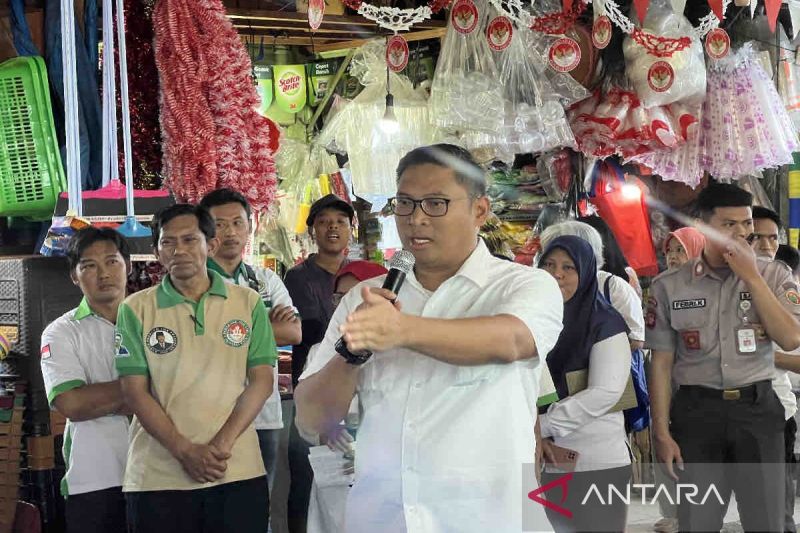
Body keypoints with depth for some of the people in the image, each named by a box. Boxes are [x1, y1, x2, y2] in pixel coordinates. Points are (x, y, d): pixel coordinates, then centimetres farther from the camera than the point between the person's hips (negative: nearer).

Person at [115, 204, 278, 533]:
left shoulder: (248, 302, 6)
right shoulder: (136, 309, 3)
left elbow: (261, 380, 1)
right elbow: (135, 391, -2)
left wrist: (222, 443, -12)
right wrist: (186, 451, -12)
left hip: (240, 472, 1)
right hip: (158, 478, 0)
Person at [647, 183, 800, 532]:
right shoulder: (670, 286, -1)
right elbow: (661, 364, 1)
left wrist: (751, 277, -14)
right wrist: (662, 432, -4)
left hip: (758, 409, 1)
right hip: (697, 411, 0)